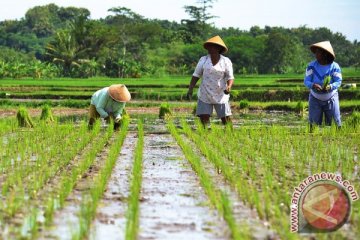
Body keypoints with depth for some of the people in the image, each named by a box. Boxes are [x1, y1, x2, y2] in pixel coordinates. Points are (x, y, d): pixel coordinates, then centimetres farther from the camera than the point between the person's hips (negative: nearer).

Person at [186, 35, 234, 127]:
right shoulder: (203, 60, 0)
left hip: (221, 96, -1)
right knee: (204, 119, -6)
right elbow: (196, 76, 2)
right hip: (205, 95, 1)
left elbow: (230, 78, -3)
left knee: (226, 120, -4)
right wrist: (190, 90, -8)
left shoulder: (226, 61, -4)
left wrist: (229, 87, -24)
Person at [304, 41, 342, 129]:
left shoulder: (334, 66, -12)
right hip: (315, 98, 1)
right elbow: (306, 81, -11)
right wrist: (313, 85, -34)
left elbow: (338, 82, -13)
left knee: (335, 122, -3)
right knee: (314, 123, -2)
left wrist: (330, 87, -35)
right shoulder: (311, 66, -8)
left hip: (331, 98, -1)